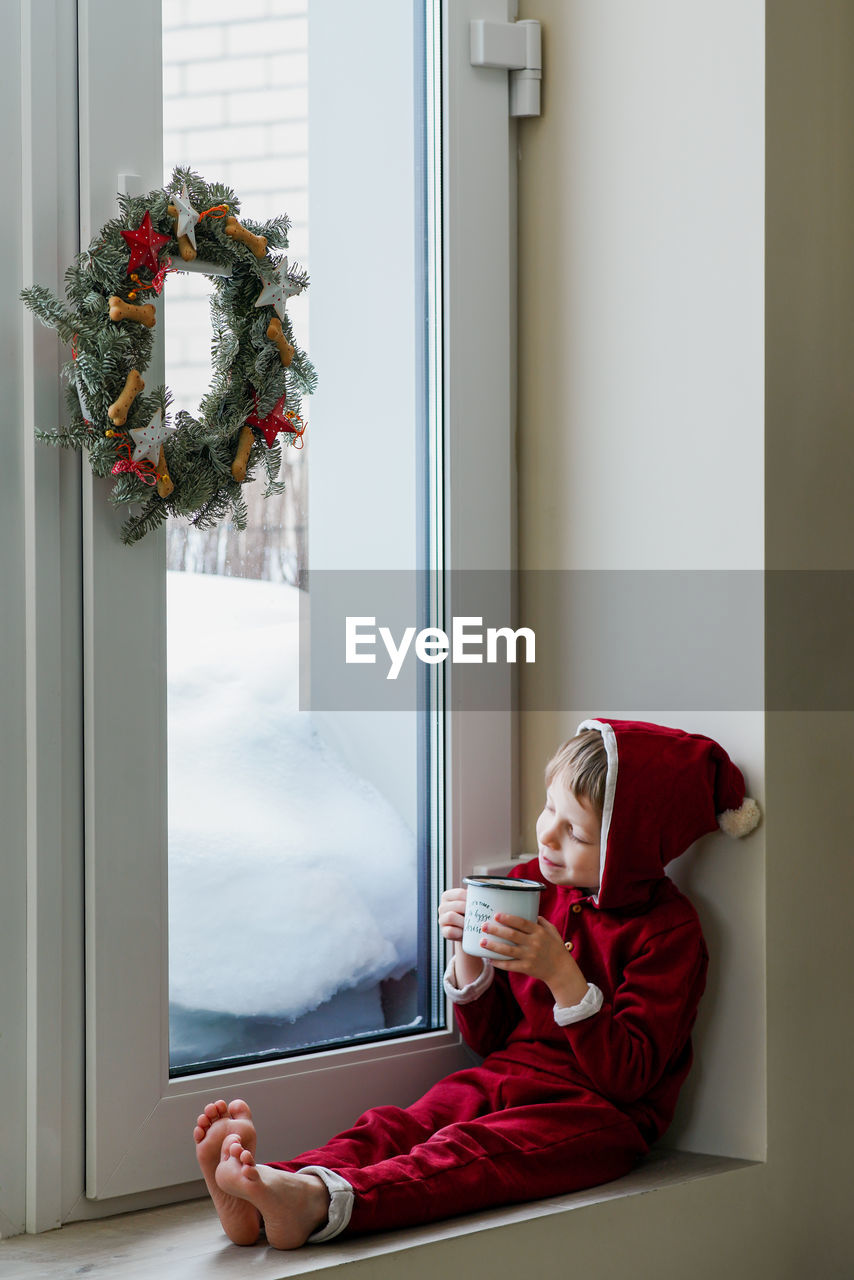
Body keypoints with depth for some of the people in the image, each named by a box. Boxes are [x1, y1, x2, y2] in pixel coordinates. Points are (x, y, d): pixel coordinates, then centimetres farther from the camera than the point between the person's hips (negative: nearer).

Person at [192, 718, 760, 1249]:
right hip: (503, 1080, 6)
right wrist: (469, 952, -3)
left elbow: (628, 1076, -15)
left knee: (468, 1152, -34)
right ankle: (263, 1193, -49)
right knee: (395, 1128, -23)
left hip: (599, 1114, -6)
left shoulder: (670, 929, -8)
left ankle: (321, 1200, -59)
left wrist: (560, 972, -24)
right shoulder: (531, 883, 11)